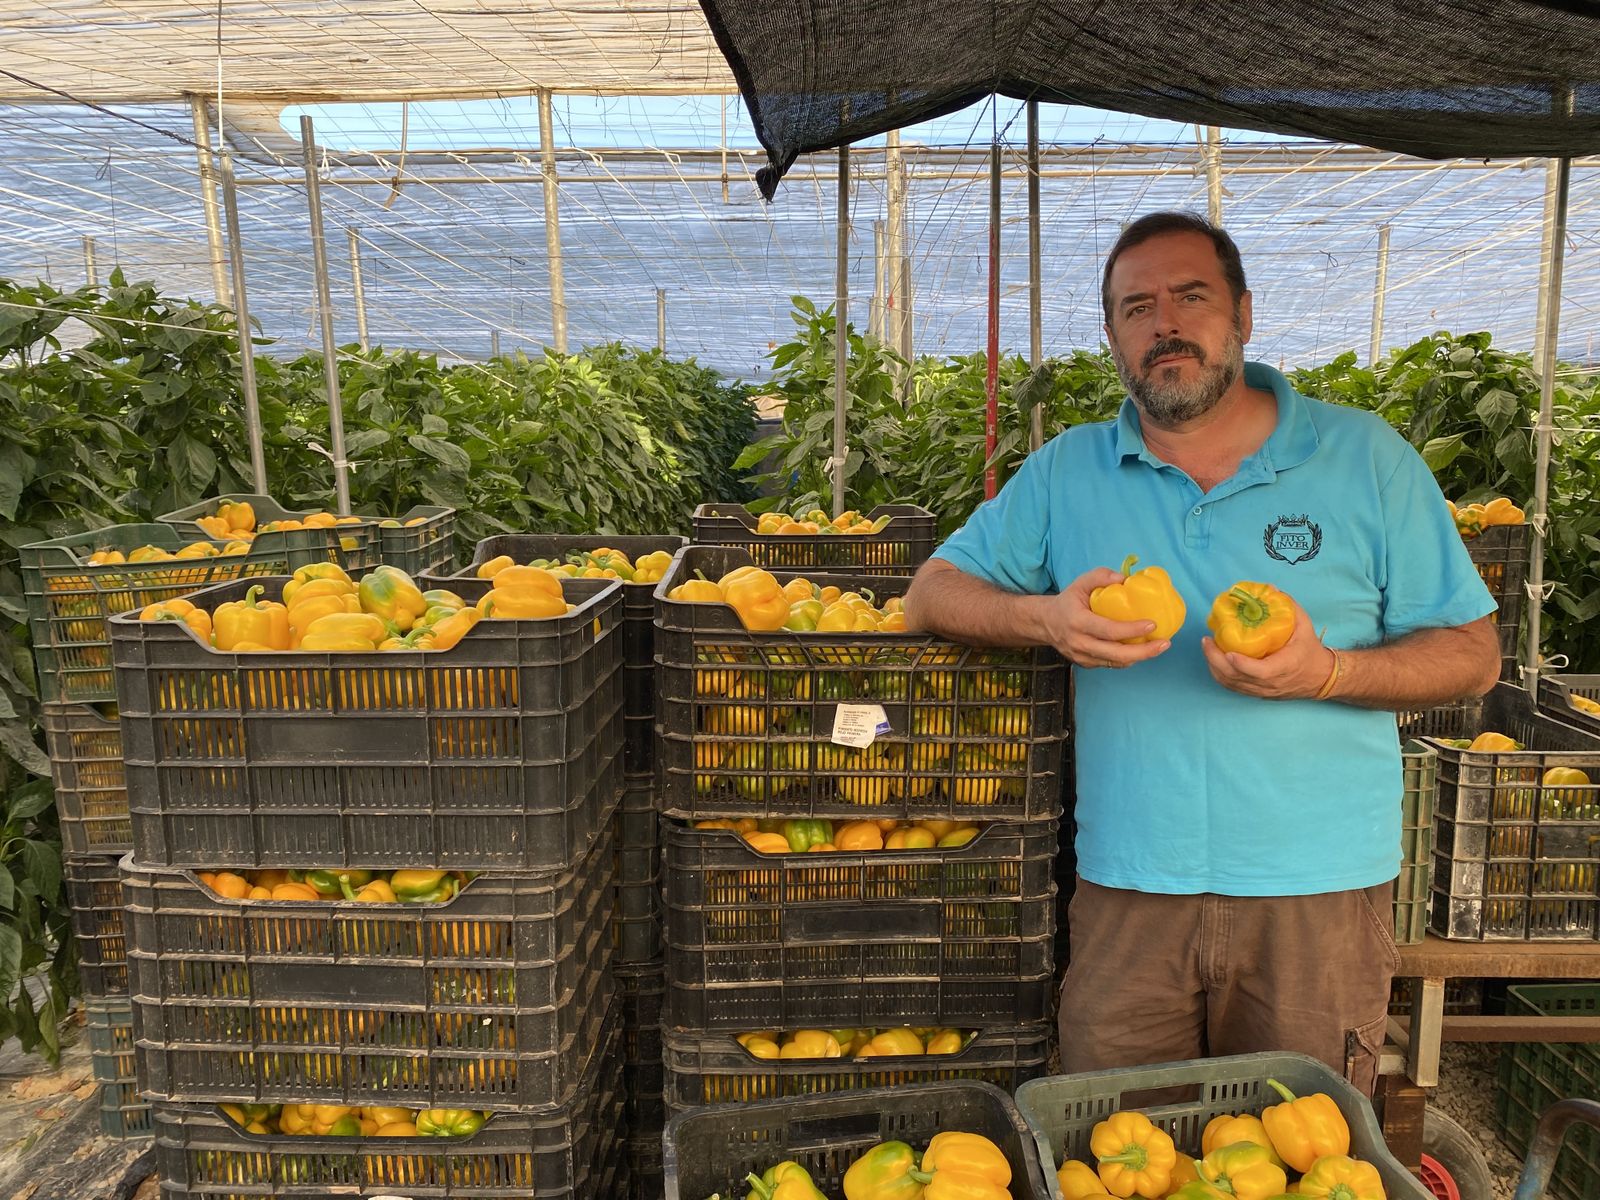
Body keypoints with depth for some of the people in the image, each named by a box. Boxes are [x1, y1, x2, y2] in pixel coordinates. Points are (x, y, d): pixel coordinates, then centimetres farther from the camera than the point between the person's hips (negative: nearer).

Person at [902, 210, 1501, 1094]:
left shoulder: (1365, 457, 2)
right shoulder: (1066, 472, 6)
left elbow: (1472, 654, 4)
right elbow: (932, 593, 6)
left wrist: (1329, 672, -16)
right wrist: (1046, 618, -14)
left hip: (1319, 888, 0)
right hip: (1126, 888, 1)